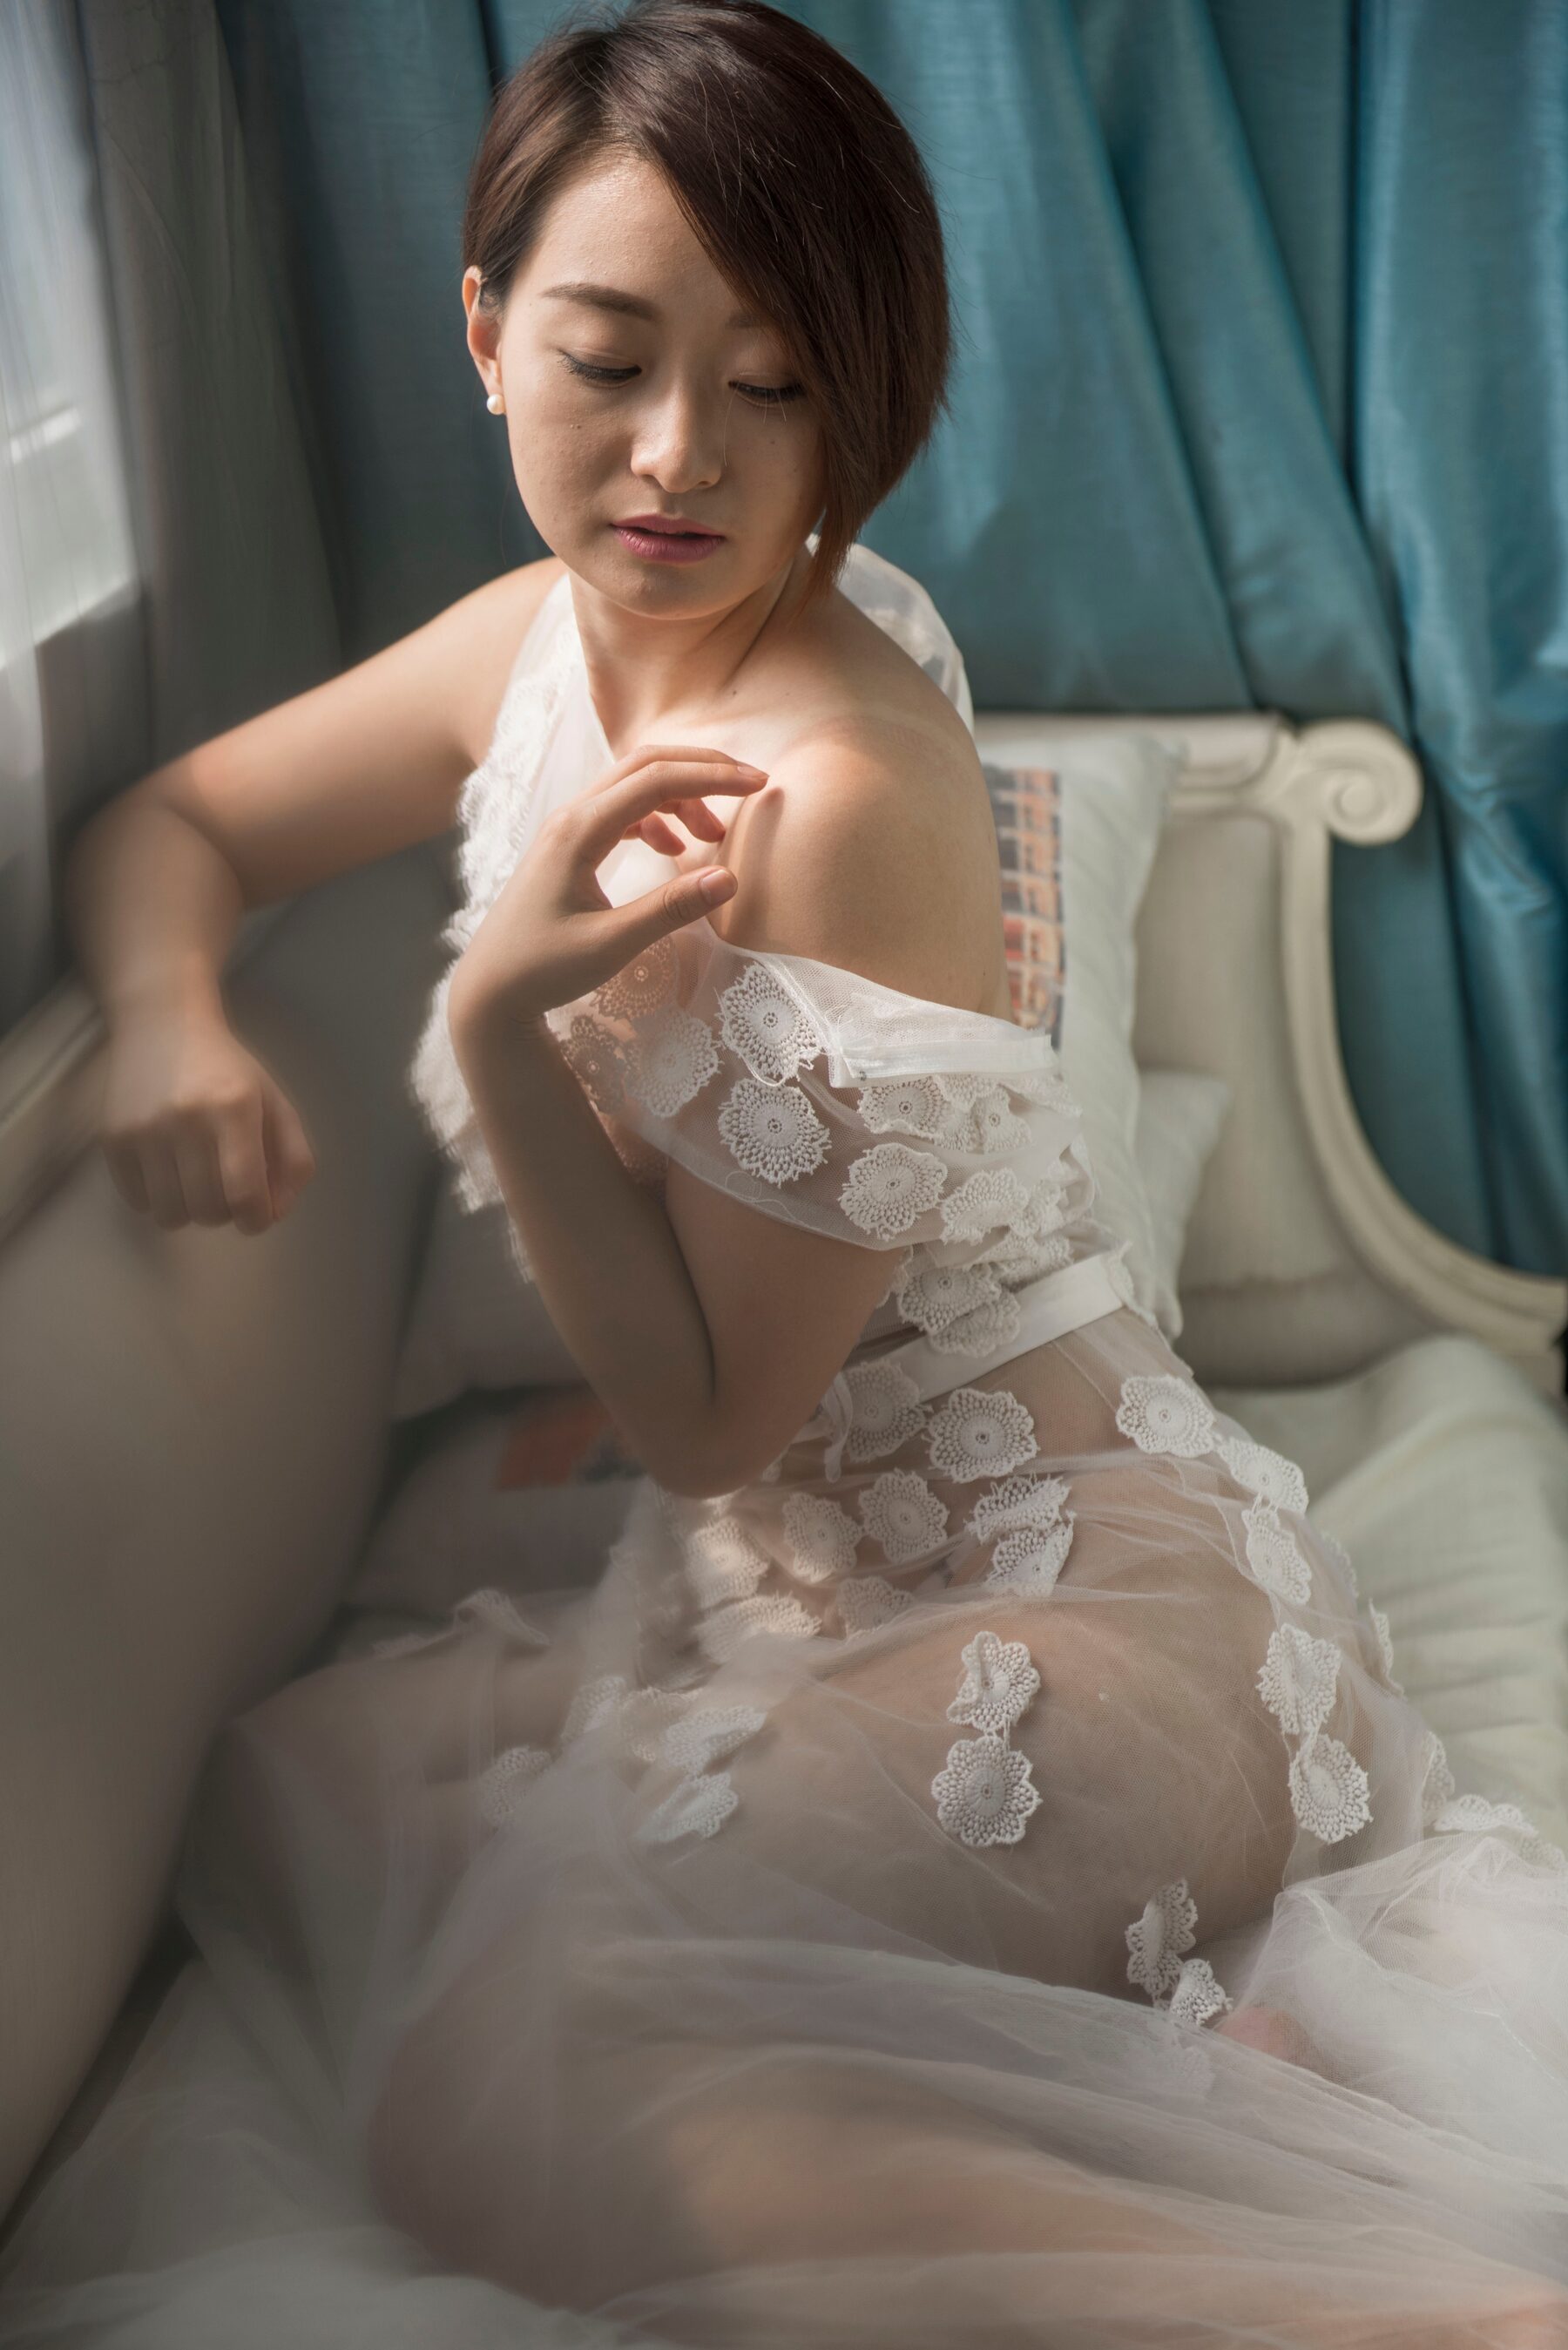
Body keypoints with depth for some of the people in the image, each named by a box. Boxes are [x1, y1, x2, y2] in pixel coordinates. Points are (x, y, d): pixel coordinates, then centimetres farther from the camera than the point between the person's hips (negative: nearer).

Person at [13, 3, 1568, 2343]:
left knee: (472, 2099, -25)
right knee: (293, 1785, 3)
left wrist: (497, 1024, -25)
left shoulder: (843, 784, -22)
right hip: (784, 1591, 10)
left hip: (1075, 1606, -10)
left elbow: (706, 1410, -17)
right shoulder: (541, 640, 3)